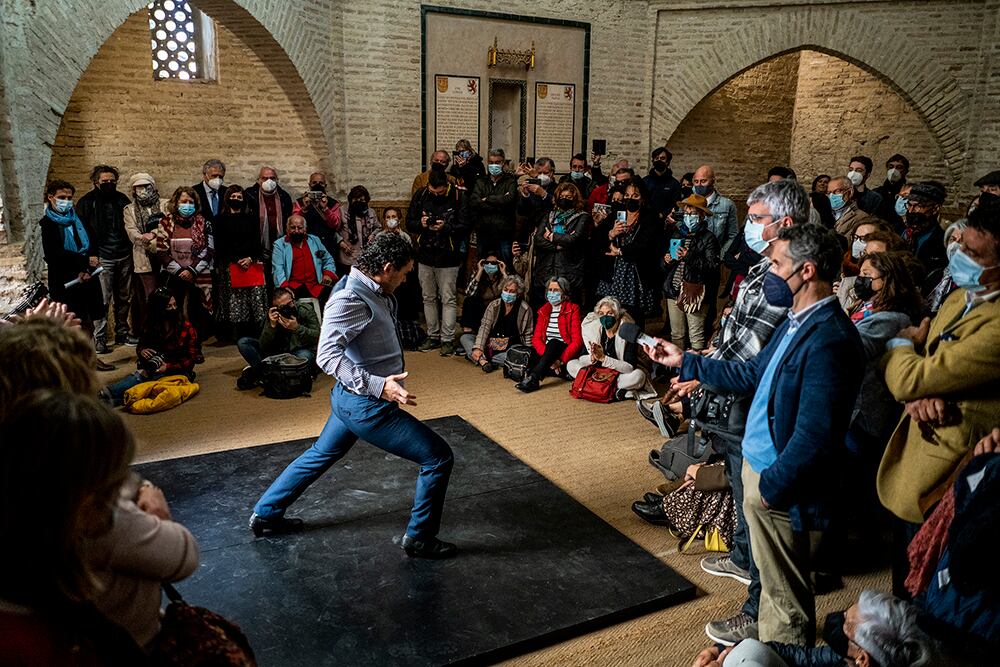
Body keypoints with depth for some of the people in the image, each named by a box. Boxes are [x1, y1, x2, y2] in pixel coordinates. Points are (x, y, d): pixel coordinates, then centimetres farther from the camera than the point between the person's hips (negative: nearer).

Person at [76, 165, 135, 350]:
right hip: (102, 258, -4)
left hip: (124, 257, 4)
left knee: (123, 298, 11)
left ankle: (122, 333, 22)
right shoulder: (87, 202, -2)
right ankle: (99, 338, 2)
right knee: (102, 300, -6)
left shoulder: (122, 199, 10)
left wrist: (131, 250, 10)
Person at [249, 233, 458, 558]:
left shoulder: (370, 291, 5)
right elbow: (328, 354, -31)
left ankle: (266, 513, 45)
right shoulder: (350, 300, -23)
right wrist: (378, 385, -38)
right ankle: (420, 539, 12)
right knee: (438, 457, -3)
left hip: (350, 398, 11)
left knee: (320, 455, 29)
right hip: (367, 406, -11)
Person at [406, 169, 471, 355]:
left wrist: (446, 227, -25)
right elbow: (409, 223, 7)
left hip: (448, 258, -4)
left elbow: (465, 227, -10)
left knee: (448, 299, -1)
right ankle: (433, 336, 23)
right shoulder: (420, 196, 2)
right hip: (425, 256, 4)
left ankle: (447, 339, 6)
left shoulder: (457, 197, -9)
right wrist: (420, 224, -14)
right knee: (428, 298, 12)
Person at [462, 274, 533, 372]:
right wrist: (478, 348, -22)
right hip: (491, 344, 3)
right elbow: (484, 327, -8)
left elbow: (528, 335, 1)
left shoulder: (525, 309, -4)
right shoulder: (494, 305, 1)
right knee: (465, 338, -14)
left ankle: (481, 359, -31)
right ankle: (483, 361, -38)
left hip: (512, 347, -3)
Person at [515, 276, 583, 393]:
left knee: (553, 343, -36)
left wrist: (561, 360, -23)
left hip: (566, 353, -4)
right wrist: (548, 357, -17)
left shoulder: (572, 309, -2)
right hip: (547, 351, 4)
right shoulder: (543, 310, 13)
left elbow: (577, 341, -10)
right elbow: (536, 338, 3)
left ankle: (532, 379, -47)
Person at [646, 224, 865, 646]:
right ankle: (767, 641, 44)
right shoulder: (797, 322, 6)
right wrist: (684, 361, 17)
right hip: (758, 466, 10)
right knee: (771, 577, 26)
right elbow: (752, 375, 16)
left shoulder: (828, 340, -26)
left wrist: (771, 486, -17)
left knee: (784, 592, 10)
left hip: (779, 485, -9)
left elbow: (814, 437, -27)